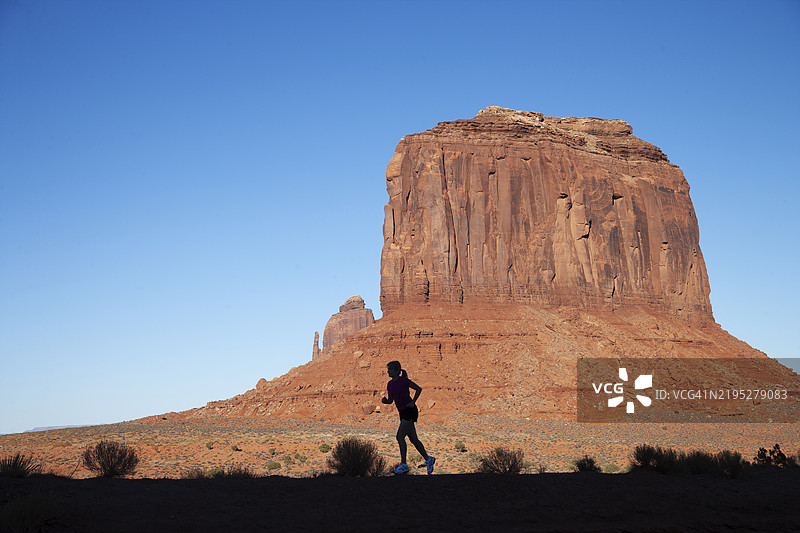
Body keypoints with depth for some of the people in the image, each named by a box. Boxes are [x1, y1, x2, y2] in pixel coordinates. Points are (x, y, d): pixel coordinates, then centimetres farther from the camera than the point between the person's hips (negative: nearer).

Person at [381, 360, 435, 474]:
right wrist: (384, 400, -4)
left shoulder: (403, 381, -10)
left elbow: (418, 389, -2)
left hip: (410, 411, -8)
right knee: (413, 439, 10)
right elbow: (390, 400, 17)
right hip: (403, 413, 8)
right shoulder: (390, 384, 10)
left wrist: (413, 402, -9)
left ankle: (403, 464, -7)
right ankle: (428, 459, 21)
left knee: (400, 436, -12)